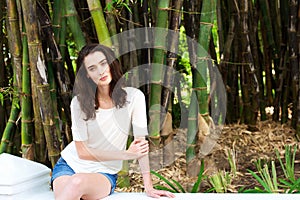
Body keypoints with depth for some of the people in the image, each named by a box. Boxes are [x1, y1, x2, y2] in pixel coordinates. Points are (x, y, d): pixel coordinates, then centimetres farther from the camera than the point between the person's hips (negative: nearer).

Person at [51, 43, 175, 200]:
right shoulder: (79, 102, -10)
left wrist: (148, 187, -12)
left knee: (78, 182, -33)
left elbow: (141, 143, -9)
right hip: (70, 165, 0)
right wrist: (127, 154, -16)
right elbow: (82, 152, -11)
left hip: (104, 173, 0)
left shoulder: (133, 97, -11)